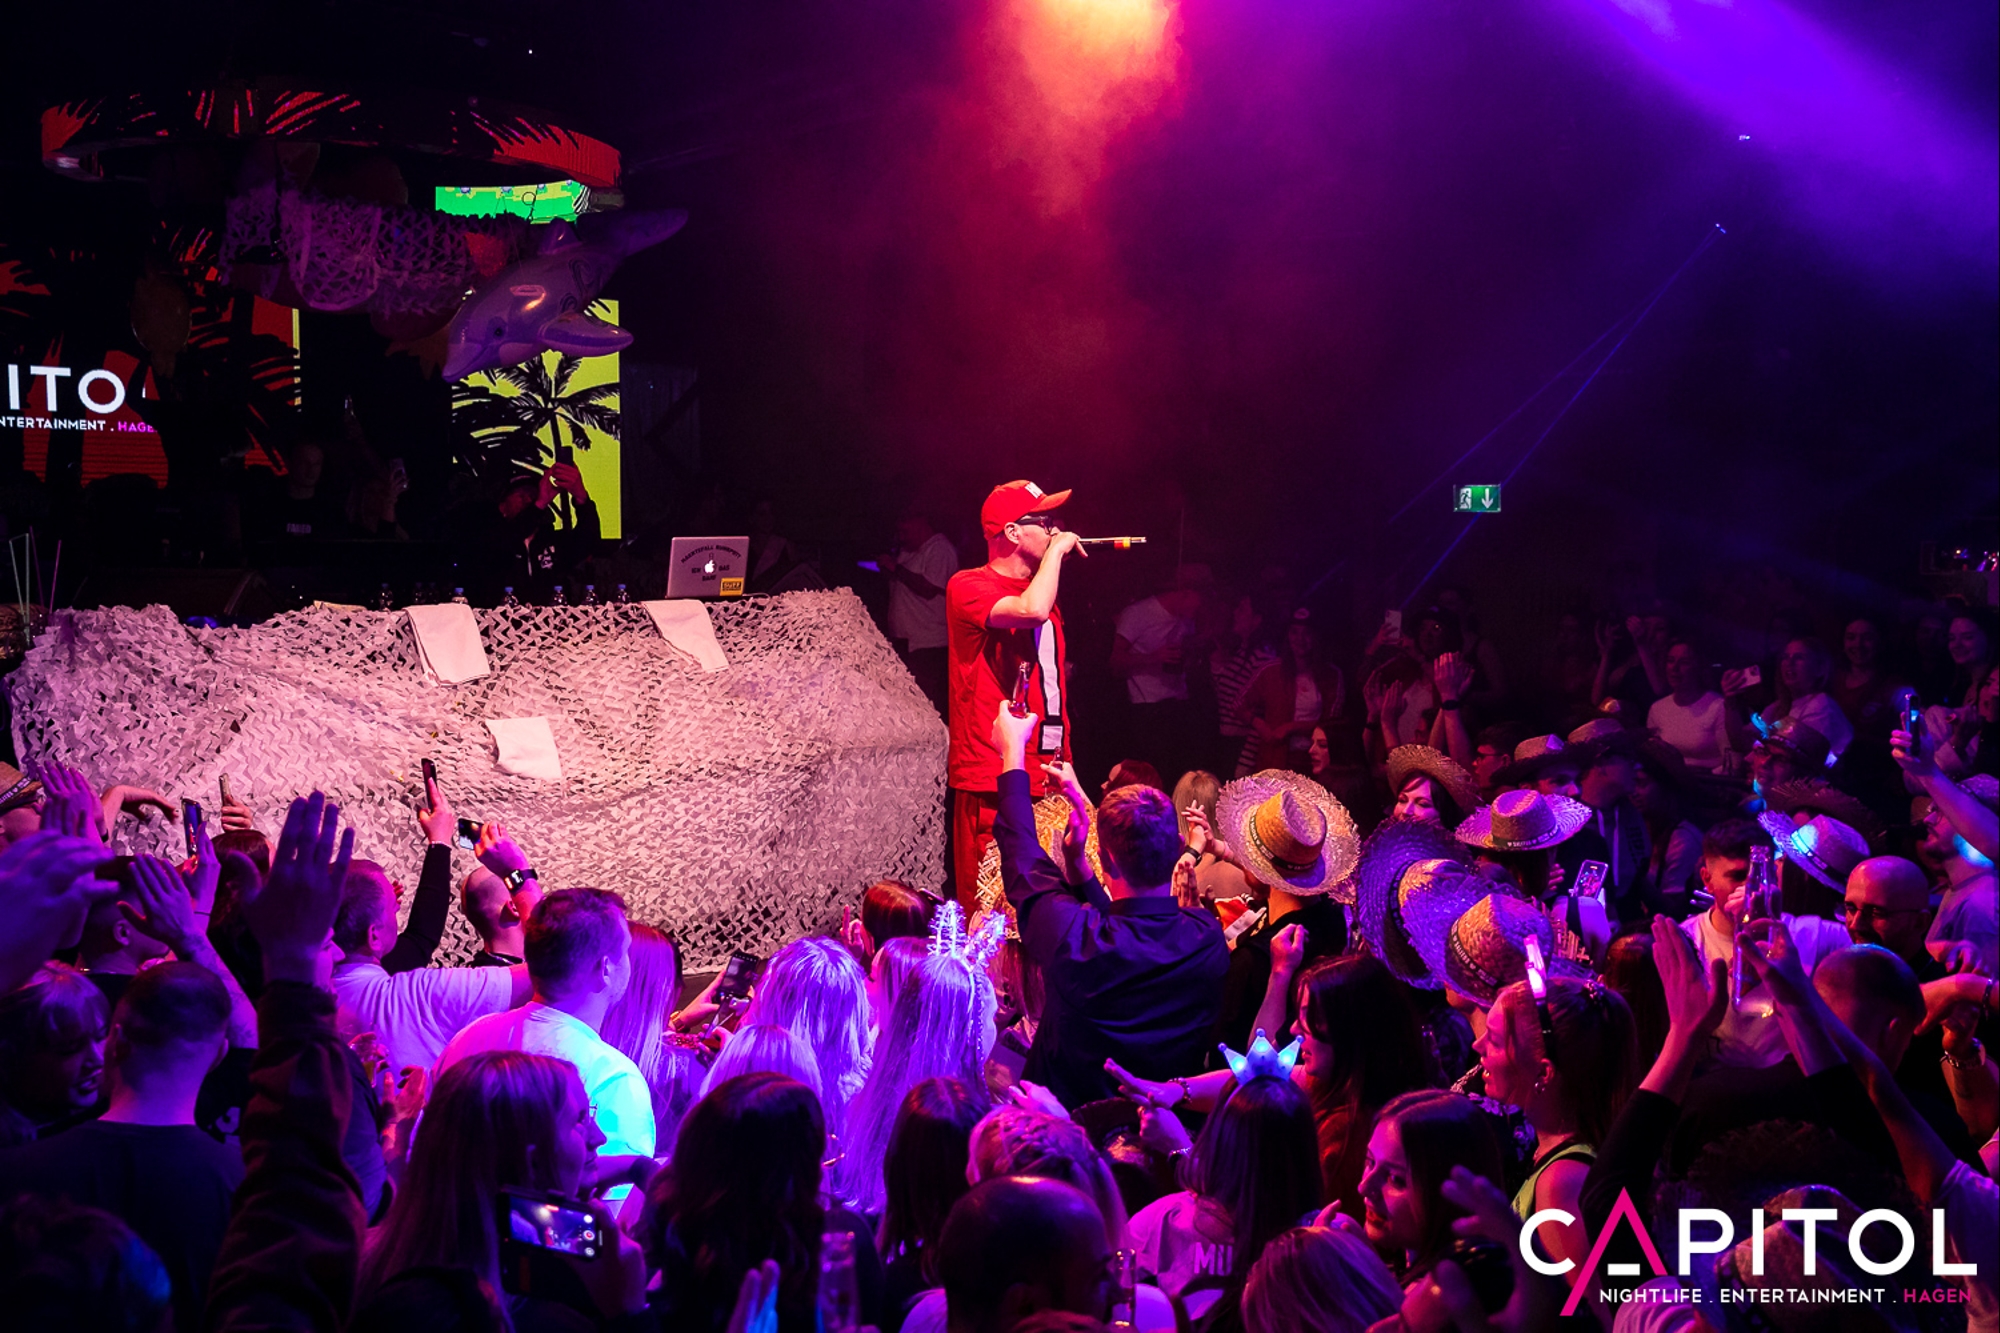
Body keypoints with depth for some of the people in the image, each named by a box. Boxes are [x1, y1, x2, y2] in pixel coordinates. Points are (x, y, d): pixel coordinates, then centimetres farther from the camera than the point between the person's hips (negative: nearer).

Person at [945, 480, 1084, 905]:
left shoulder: (1039, 590, 20)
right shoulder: (969, 586, -6)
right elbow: (1031, 611, -27)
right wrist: (1057, 549, -10)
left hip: (1047, 777, 8)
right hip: (991, 783, -8)